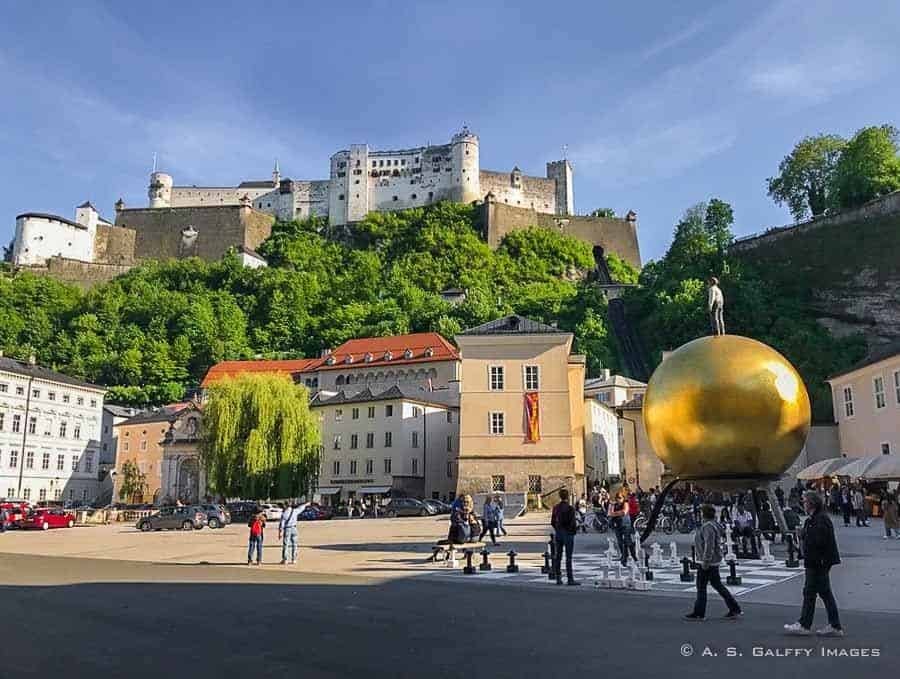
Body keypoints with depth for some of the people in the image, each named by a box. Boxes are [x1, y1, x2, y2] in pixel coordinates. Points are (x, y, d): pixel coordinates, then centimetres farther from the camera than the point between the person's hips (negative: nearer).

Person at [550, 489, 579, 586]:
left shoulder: (556, 507, 4)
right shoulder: (570, 508, -14)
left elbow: (552, 522, 7)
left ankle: (558, 579, 14)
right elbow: (572, 523, -16)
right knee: (568, 557, -2)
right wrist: (574, 531, 1)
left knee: (558, 557, 10)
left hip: (558, 534, 6)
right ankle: (570, 579, 0)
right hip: (568, 534, -6)